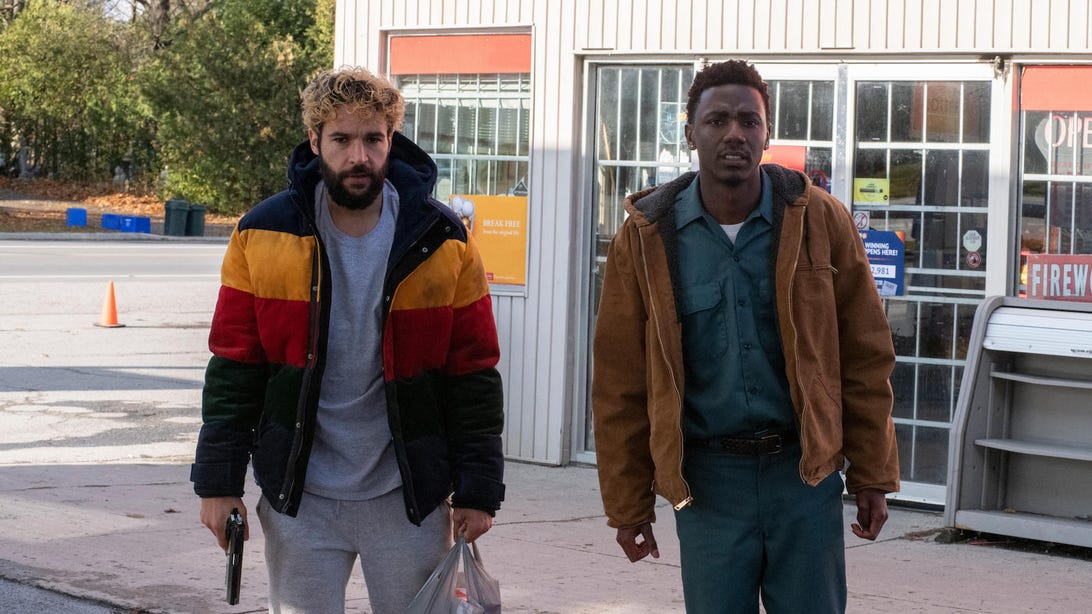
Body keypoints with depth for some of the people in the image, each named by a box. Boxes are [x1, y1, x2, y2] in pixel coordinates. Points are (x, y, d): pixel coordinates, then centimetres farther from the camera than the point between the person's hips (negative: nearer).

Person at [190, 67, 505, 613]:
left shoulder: (443, 241, -2)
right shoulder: (262, 235, -2)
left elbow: (474, 375, 0)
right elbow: (233, 367, 1)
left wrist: (477, 493, -3)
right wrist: (218, 483, -3)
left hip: (409, 498, 0)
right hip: (299, 496, 0)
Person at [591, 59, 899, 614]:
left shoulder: (820, 221, -1)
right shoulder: (646, 238, -1)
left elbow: (865, 357, 3)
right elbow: (620, 382, 3)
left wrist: (872, 480, 2)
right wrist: (629, 505, 3)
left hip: (805, 472, 0)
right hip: (706, 479, 0)